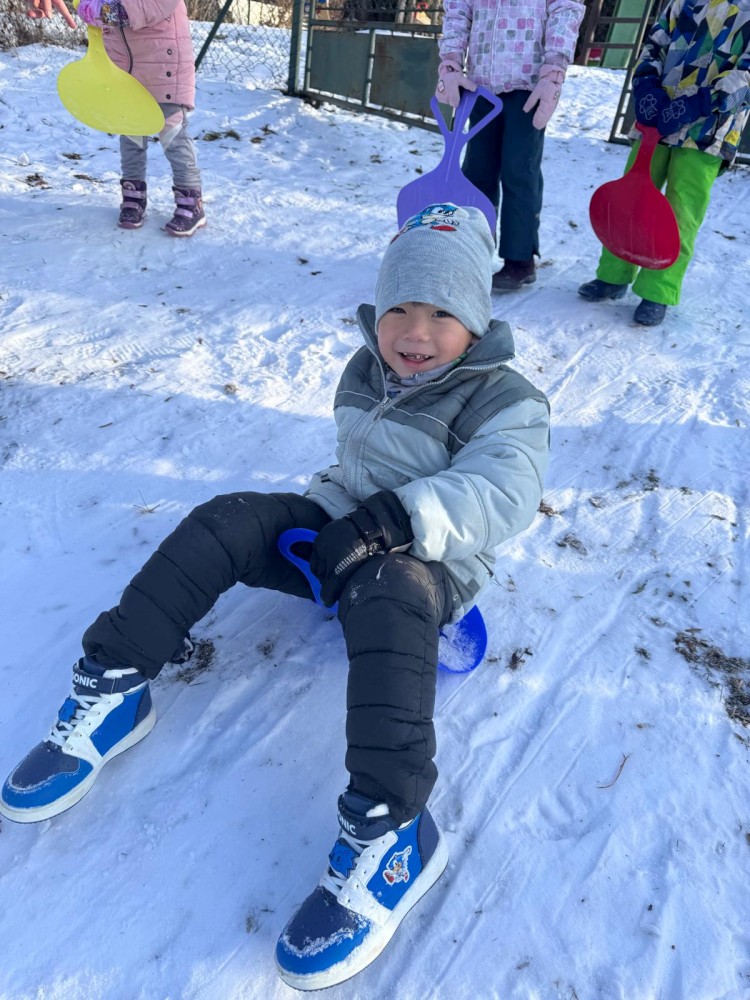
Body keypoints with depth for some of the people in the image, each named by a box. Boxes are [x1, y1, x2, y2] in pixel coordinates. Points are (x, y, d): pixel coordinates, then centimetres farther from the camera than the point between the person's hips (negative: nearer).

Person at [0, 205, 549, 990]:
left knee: (387, 599, -40)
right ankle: (112, 685, -10)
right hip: (338, 527, 6)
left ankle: (387, 830, -38)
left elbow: (501, 496, -26)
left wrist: (395, 518, -35)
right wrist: (341, 509, 8)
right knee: (226, 523, -15)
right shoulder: (365, 372, 12)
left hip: (425, 563, -6)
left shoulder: (506, 402, -8)